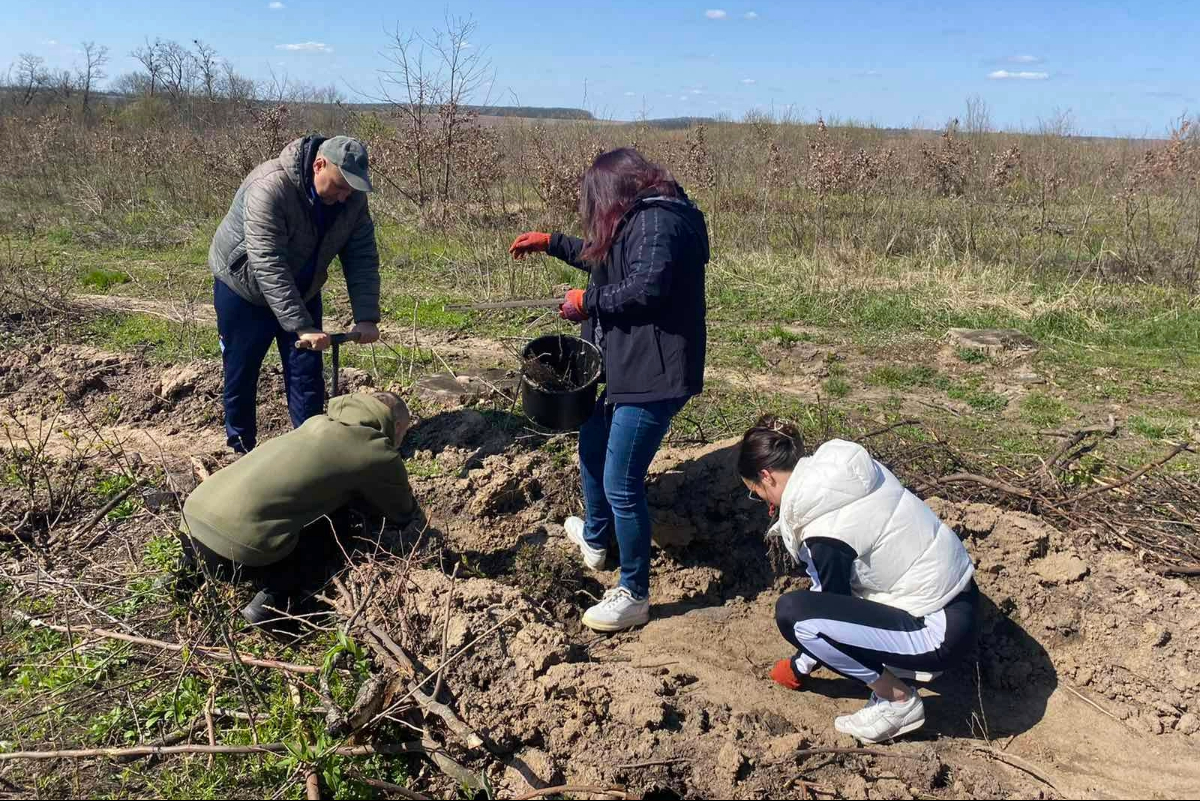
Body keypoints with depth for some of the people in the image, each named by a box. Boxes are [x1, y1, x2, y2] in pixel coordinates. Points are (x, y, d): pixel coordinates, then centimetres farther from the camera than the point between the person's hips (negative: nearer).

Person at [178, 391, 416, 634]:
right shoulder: (379, 454, 1)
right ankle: (277, 596, -9)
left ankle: (192, 567, 18)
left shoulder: (318, 422, 20)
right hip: (236, 551, -7)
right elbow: (403, 514, 17)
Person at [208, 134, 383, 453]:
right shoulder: (270, 188, -34)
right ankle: (241, 447, 24)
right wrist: (302, 327, -43)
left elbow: (363, 259, -13)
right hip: (244, 288, -4)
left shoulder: (353, 199, -15)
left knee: (307, 374, 2)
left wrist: (366, 318, -26)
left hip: (301, 291, 5)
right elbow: (268, 266, -38)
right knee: (241, 372, 6)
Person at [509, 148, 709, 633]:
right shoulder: (637, 221, 17)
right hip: (622, 366, 12)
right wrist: (551, 243, 33)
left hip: (653, 374, -12)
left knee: (621, 484, -8)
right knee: (592, 448, 26)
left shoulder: (659, 221, -17)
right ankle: (595, 538, 49)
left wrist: (587, 301, -16)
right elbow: (604, 259, 34)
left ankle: (633, 596, 7)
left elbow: (647, 286, -29)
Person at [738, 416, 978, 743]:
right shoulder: (841, 468, -1)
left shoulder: (825, 532, -24)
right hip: (956, 593, 9)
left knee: (791, 612, -18)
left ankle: (899, 701, -1)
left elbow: (834, 611, -8)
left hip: (940, 630, -9)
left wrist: (802, 664, 11)